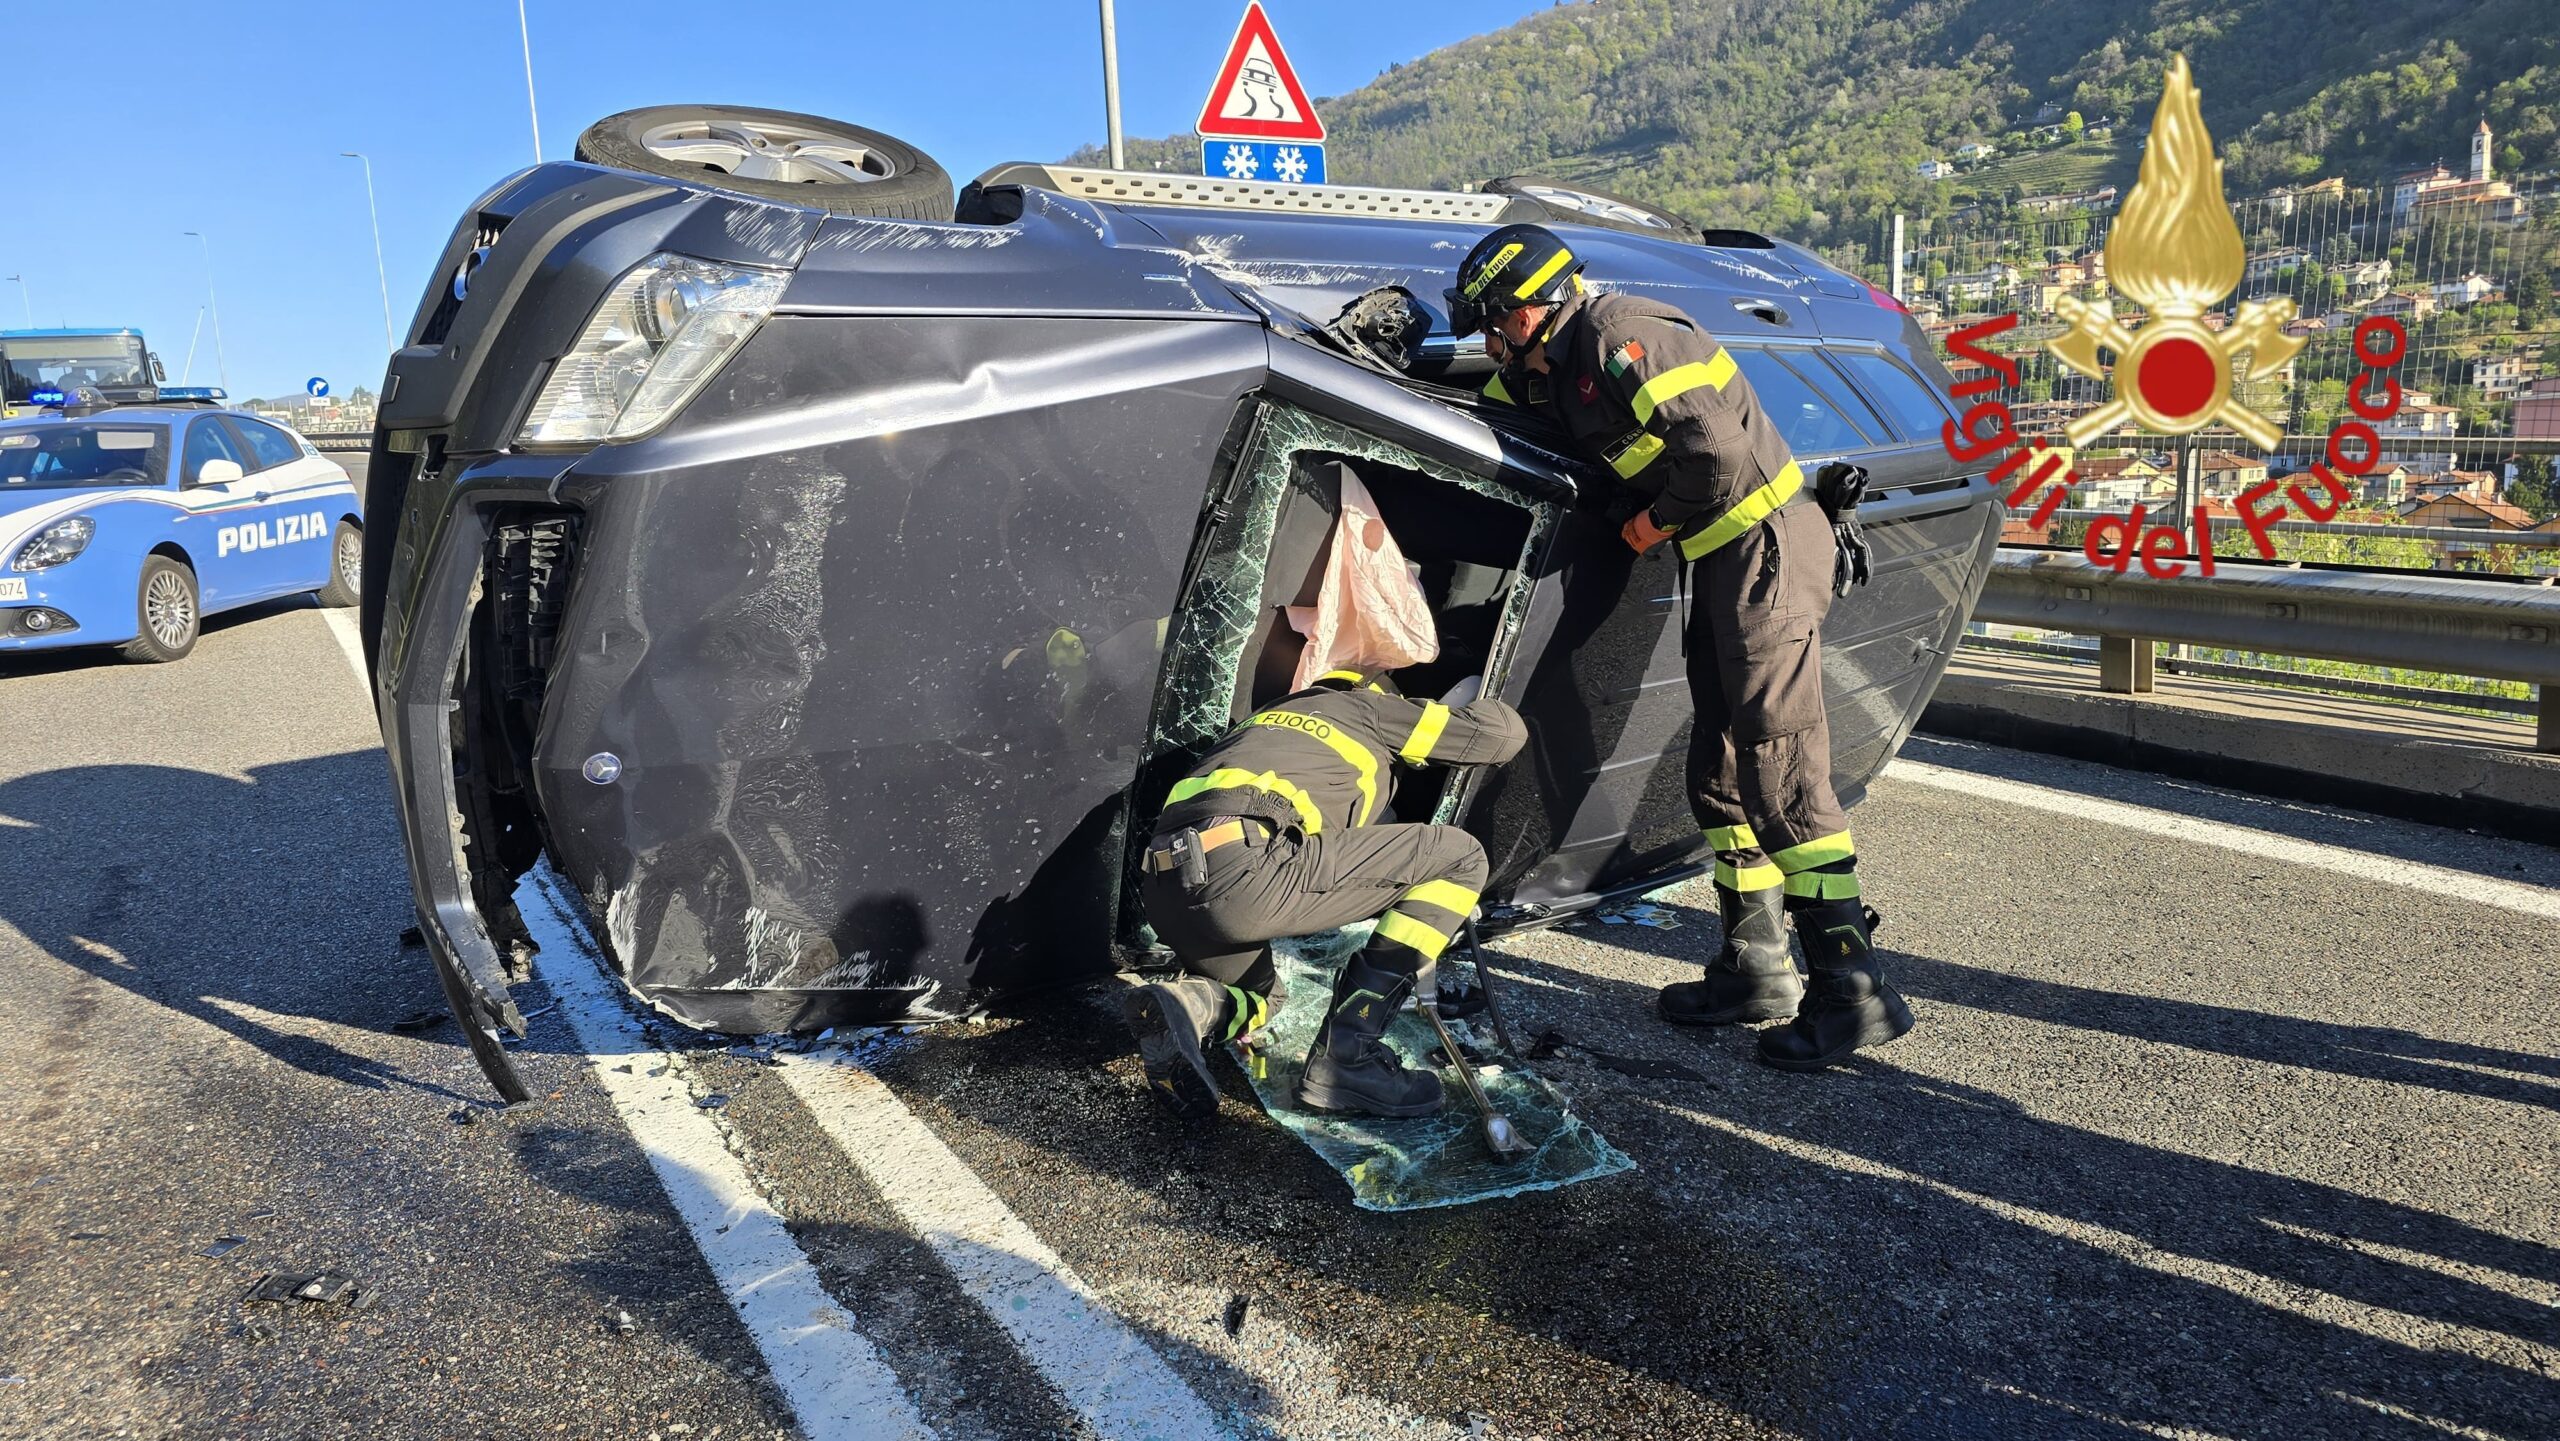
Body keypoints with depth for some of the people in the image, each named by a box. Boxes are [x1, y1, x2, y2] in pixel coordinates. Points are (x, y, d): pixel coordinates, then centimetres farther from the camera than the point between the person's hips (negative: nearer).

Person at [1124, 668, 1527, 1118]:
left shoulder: (1272, 713, 39)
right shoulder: (1371, 708, 21)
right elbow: (1506, 730, 25)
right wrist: (1465, 712, 45)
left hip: (1163, 886, 8)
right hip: (1244, 870, -8)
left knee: (1259, 995, 38)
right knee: (1459, 857, 6)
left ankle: (1198, 1006, -1)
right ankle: (1344, 1056, 0)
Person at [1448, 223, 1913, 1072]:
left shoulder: (1619, 335, -14)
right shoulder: (1561, 366, 15)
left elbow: (1716, 446, -22)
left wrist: (1656, 521, -10)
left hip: (1766, 547, -10)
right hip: (1727, 558, 10)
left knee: (1781, 767, -11)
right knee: (1719, 769, 12)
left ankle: (1856, 990, -5)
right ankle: (1756, 968, 21)